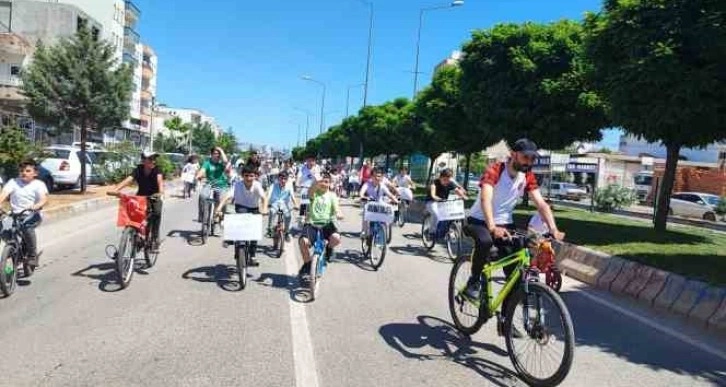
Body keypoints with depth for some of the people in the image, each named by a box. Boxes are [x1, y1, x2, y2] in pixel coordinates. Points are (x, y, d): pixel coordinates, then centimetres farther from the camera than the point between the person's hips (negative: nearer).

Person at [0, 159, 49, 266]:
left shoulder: (39, 184, 0)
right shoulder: (13, 182, 6)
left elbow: (44, 199, -14)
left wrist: (34, 207, -35)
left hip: (32, 215, -3)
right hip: (15, 215, 3)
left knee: (27, 226, -31)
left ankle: (32, 256, -16)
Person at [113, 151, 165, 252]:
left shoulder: (157, 170, -17)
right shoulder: (139, 170, -11)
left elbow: (160, 179, -37)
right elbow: (128, 180, -25)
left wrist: (161, 191, -58)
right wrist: (115, 189, -40)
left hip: (154, 198, -2)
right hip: (140, 197, 2)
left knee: (156, 213, -25)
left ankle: (155, 240, -14)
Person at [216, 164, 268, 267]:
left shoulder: (257, 185, -24)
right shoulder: (237, 184, -25)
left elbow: (264, 197, -38)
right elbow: (227, 197, -36)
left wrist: (264, 209, -58)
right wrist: (219, 209, -51)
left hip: (254, 209, 1)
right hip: (241, 207, -1)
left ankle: (252, 257, 11)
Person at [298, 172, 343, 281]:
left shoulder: (332, 195, 13)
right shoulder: (314, 193, 7)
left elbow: (336, 208, -1)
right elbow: (311, 191, -19)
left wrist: (338, 214, -28)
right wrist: (317, 183, -42)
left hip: (327, 224, 1)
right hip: (312, 224, -1)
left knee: (336, 238, -31)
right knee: (303, 241, -29)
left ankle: (328, 248, 8)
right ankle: (306, 265, -3)